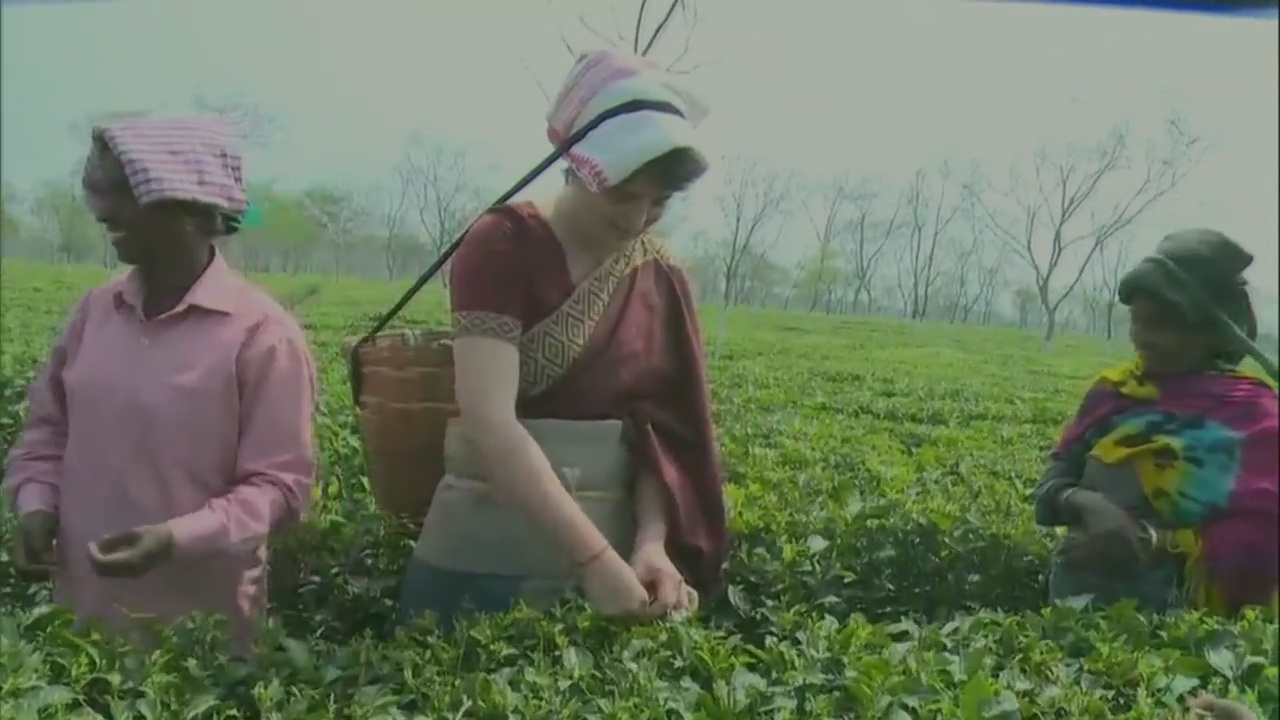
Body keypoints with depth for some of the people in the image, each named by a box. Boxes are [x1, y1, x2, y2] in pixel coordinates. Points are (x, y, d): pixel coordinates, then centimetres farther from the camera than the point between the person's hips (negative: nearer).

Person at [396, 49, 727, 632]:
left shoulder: (661, 278, 3)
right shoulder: (502, 246, -12)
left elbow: (661, 430, 2)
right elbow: (489, 423, -21)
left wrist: (652, 543, -15)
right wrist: (596, 558, -25)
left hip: (614, 550, 4)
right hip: (482, 558, -4)